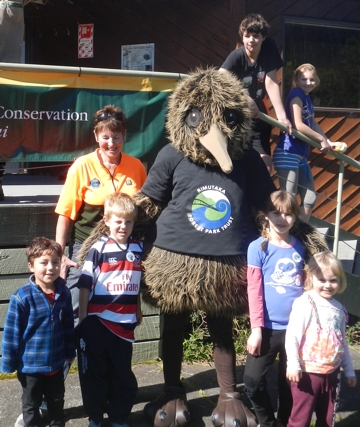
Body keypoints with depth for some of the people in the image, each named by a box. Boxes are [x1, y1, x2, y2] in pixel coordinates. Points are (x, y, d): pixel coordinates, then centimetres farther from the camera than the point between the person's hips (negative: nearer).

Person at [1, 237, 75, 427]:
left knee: (57, 402, 23)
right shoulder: (21, 297, -22)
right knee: (31, 405, 17)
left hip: (56, 362, 4)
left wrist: (70, 351, 11)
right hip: (30, 364, -4)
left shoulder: (64, 293, -8)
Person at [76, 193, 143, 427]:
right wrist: (83, 317, -7)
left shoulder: (139, 249, 4)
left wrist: (138, 311, 20)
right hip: (97, 322, -3)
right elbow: (85, 285, -6)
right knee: (94, 373, 9)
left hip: (124, 323, 3)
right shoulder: (98, 249, -8)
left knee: (122, 373, 12)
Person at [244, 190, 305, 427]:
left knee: (291, 383, 13)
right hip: (268, 327, -2)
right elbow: (254, 290, -8)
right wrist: (256, 328, -11)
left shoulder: (300, 247, 4)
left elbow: (306, 285, 10)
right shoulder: (258, 247, -5)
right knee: (253, 381, -4)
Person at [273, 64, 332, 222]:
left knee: (310, 199, 13)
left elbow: (312, 123, 21)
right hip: (288, 153, -10)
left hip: (301, 155, 10)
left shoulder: (307, 97, 16)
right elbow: (298, 125, -20)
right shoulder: (296, 94, -10)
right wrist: (322, 139, -9)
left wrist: (329, 142, 11)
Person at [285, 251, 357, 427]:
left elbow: (342, 341, 17)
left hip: (332, 373, 7)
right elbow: (292, 335, -19)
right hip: (308, 373, -7)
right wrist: (293, 365, -27)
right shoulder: (305, 304, -14)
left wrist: (349, 370, 20)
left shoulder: (339, 308, 8)